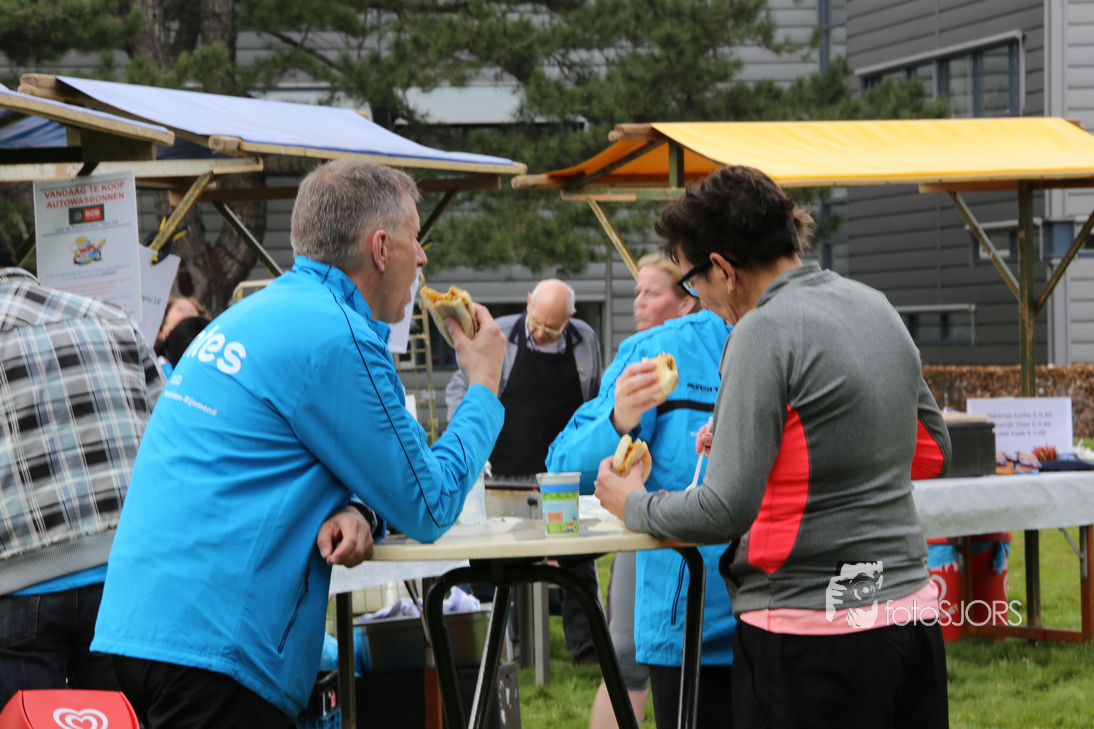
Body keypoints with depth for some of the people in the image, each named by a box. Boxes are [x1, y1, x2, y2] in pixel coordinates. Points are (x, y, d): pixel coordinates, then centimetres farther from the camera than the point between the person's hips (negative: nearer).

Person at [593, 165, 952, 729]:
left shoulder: (765, 332, -14)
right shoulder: (876, 308, 10)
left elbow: (726, 512, -18)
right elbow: (932, 451, 21)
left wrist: (632, 505, 1)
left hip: (810, 641, -8)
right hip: (912, 612, 8)